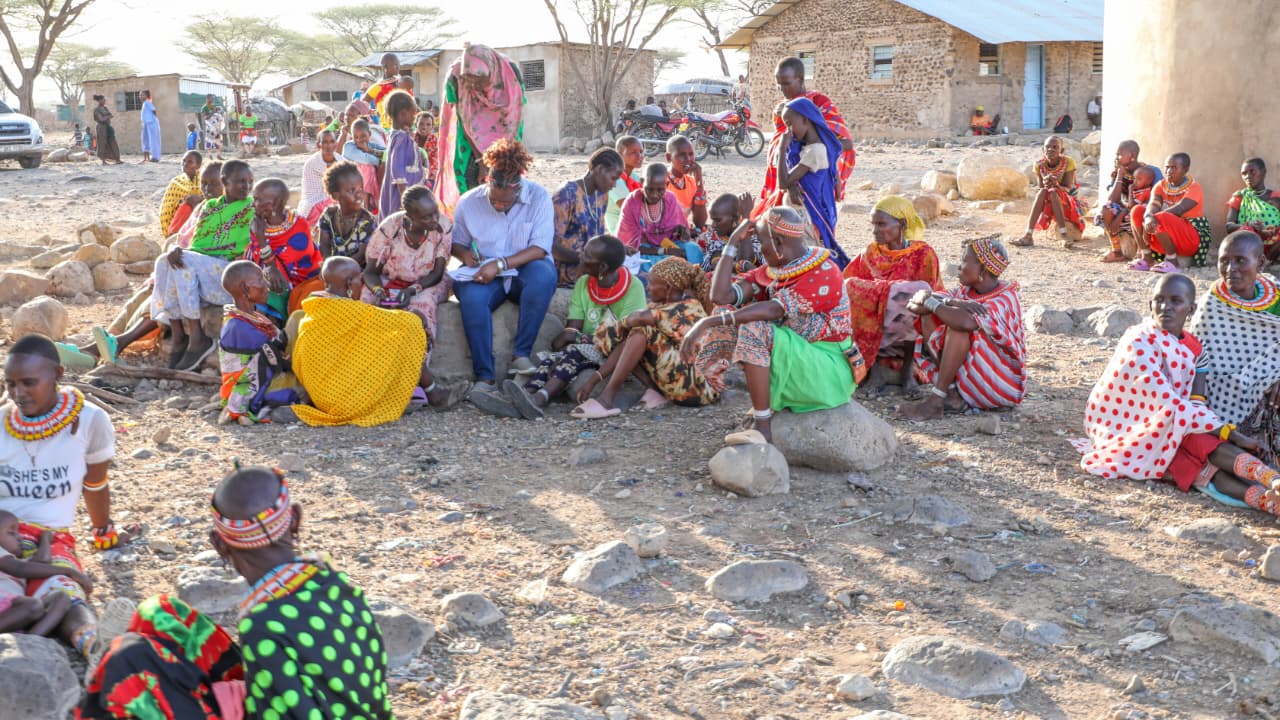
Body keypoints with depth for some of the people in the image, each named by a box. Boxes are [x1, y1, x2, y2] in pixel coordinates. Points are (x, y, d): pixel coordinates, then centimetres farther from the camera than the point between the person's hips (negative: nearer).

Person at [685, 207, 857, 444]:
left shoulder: (824, 272, -19)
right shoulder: (771, 271, 5)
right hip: (793, 358, 8)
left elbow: (774, 310, -32)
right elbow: (720, 296, -6)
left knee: (754, 328, -29)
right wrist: (732, 244, -4)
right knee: (727, 314, -5)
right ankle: (764, 405, -4)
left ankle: (763, 428, -26)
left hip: (828, 368, -8)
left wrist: (708, 322, -36)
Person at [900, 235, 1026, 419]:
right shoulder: (966, 292, 3)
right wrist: (949, 303, -26)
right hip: (970, 375, 8)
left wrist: (932, 303, -22)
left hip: (1001, 382, -8)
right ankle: (952, 392, -13)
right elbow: (917, 302, -6)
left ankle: (936, 399, -26)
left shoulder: (1005, 299, -19)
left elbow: (967, 322, -40)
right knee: (929, 316, -3)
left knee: (958, 325, -28)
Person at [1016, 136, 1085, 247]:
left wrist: (1057, 186, -40)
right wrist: (1045, 185, -32)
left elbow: (1068, 189, -17)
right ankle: (1028, 236, -39)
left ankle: (1064, 234, -34)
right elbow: (1040, 188, -7)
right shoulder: (1039, 164, -7)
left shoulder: (1068, 162, -15)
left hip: (1067, 202, -3)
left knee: (1053, 191, -32)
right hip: (1049, 205, 3)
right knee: (1042, 192, -29)